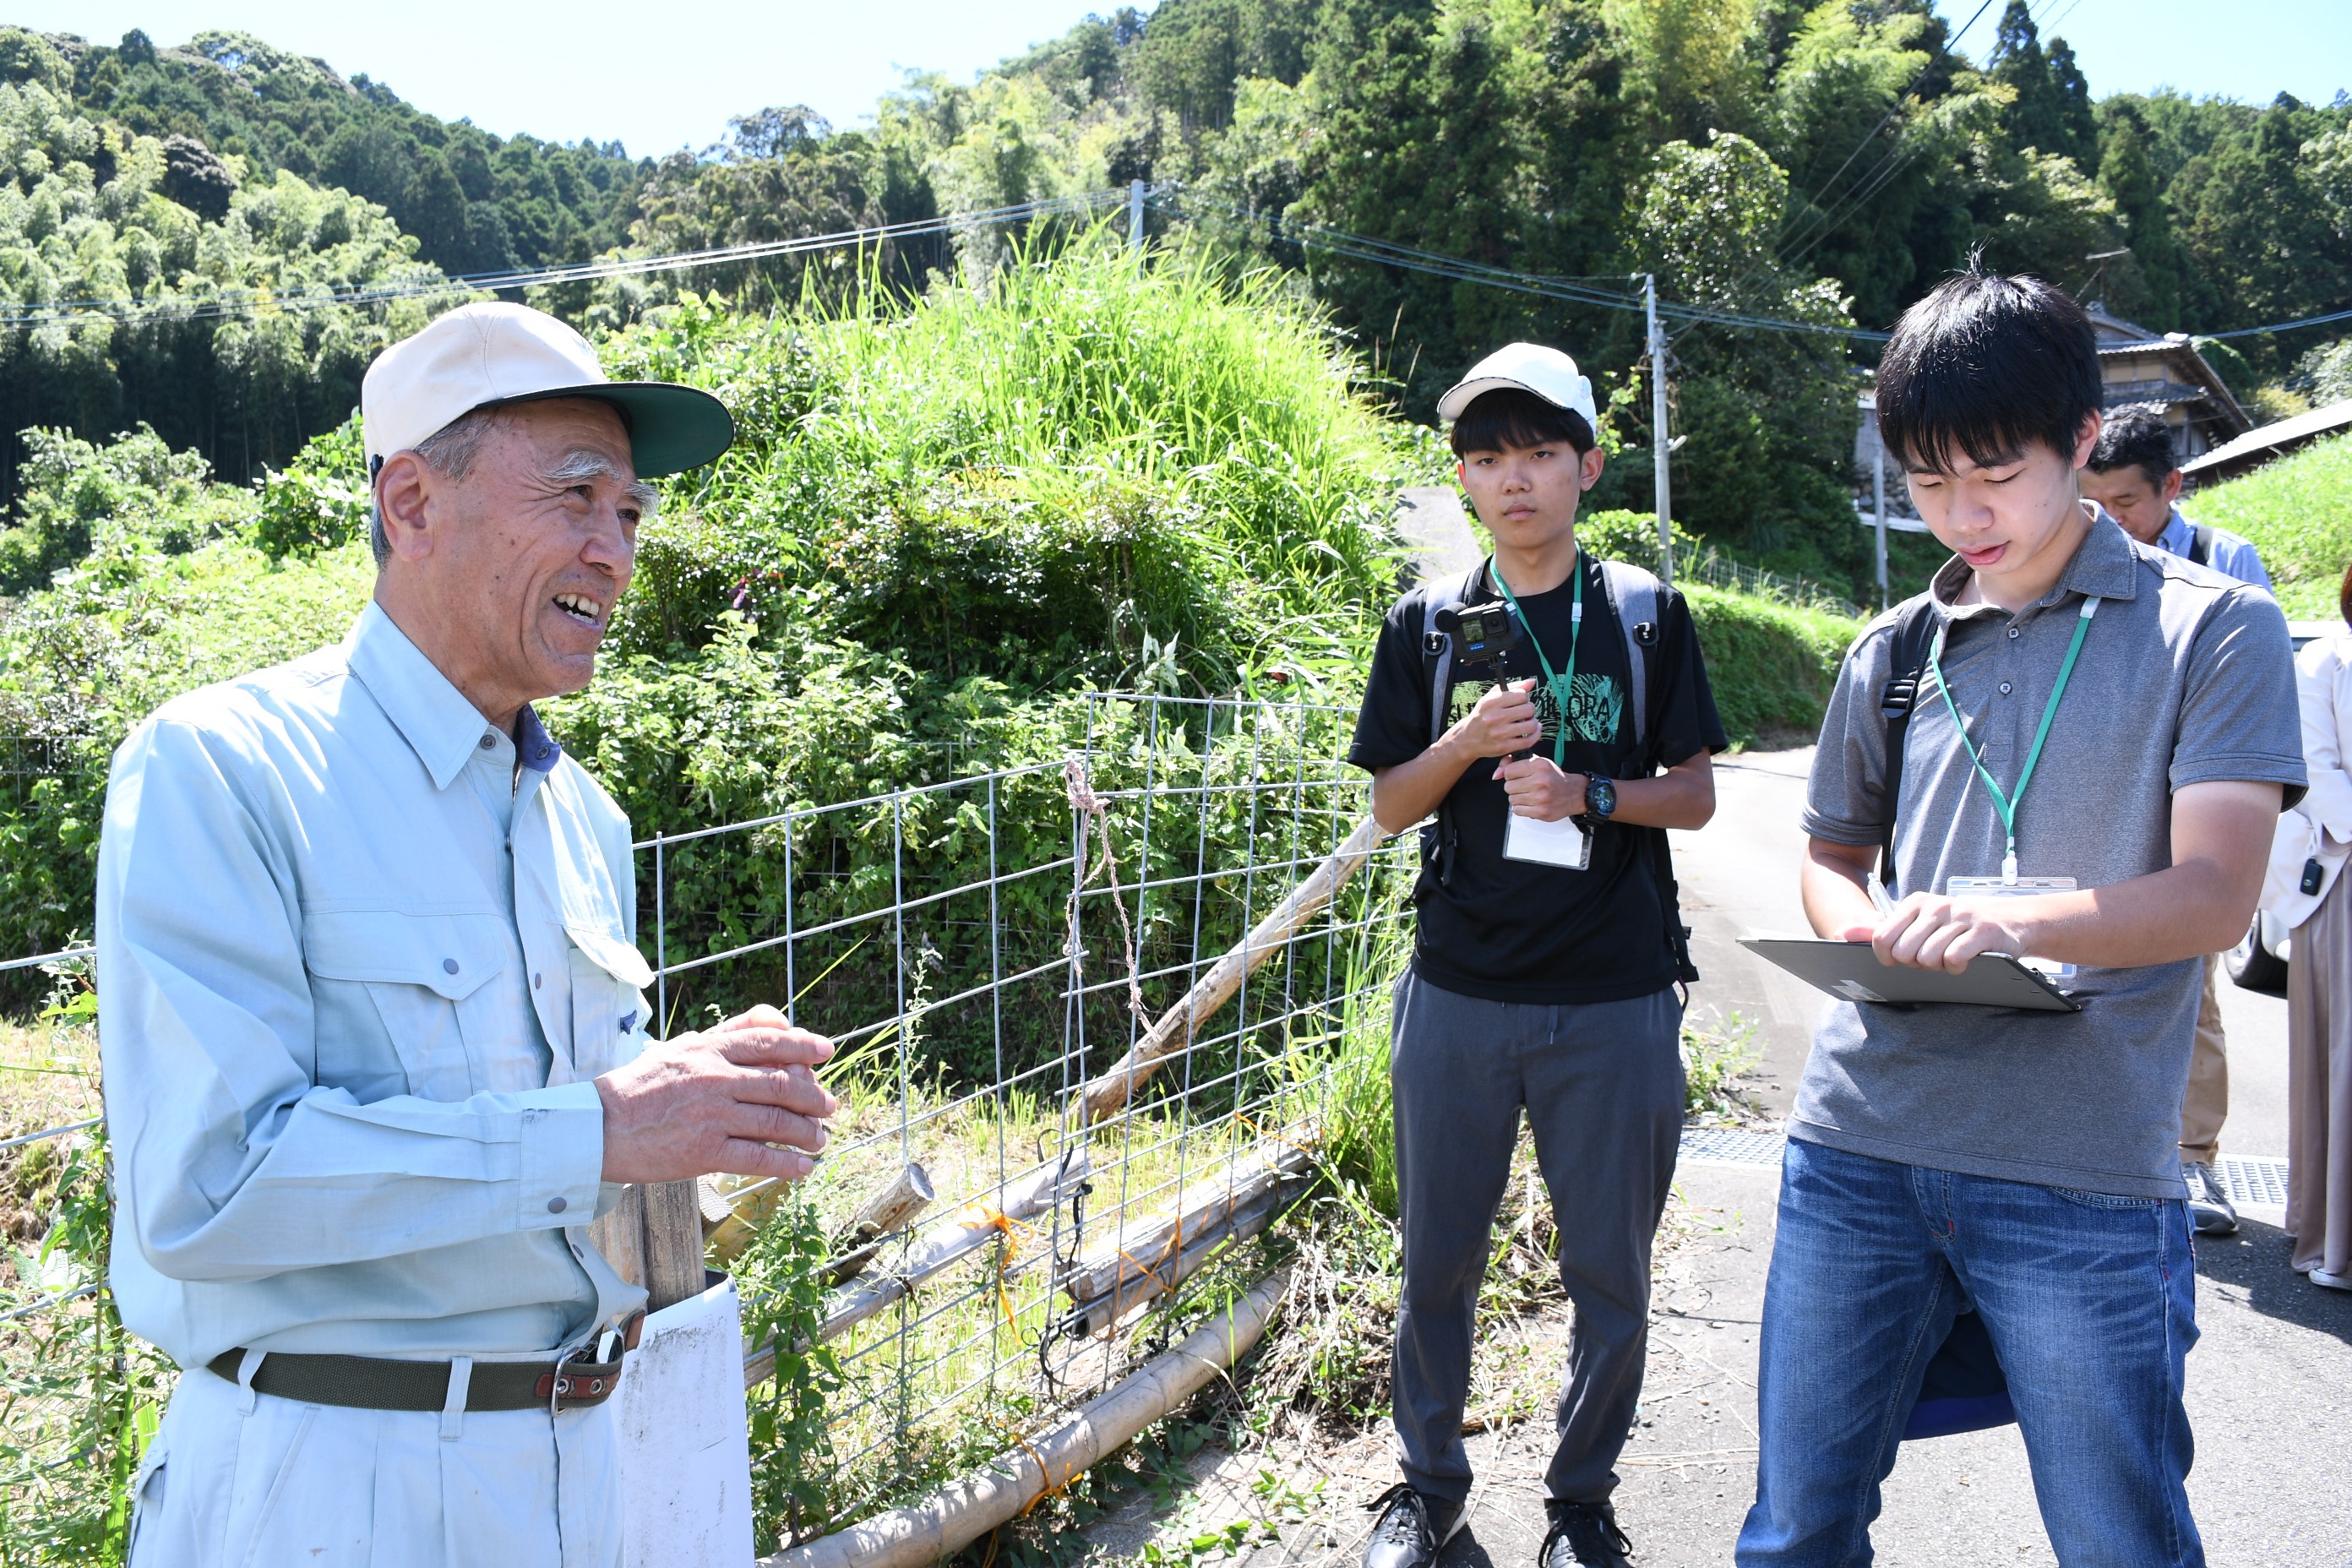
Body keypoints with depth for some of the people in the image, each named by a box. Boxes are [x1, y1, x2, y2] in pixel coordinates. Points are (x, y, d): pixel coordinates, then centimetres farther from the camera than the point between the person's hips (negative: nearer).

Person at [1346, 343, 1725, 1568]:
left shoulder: (1646, 616, 2)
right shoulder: (1427, 623, 4)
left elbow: (1694, 795, 5)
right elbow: (1390, 807, 6)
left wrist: (1587, 794, -14)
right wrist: (1466, 744, -13)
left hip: (1615, 1002, -1)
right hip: (1457, 994, 1)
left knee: (1610, 1272, 9)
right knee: (1438, 1258, 12)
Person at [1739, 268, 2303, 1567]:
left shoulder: (2209, 628, 1)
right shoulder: (1893, 652, 12)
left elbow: (2214, 892, -8)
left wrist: (2019, 922, -27)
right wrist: (1866, 928, -3)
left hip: (2081, 1177, -3)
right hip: (1859, 1142, 4)